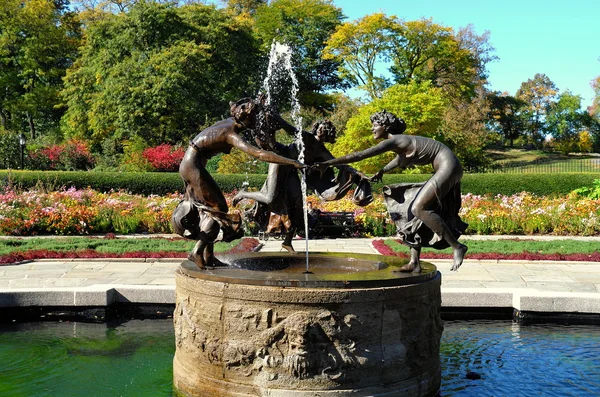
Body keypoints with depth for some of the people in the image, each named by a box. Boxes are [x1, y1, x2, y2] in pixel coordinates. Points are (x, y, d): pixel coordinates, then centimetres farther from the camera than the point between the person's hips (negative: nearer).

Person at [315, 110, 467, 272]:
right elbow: (401, 159, 40)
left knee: (418, 209, -16)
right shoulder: (402, 143, 15)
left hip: (449, 167, -10)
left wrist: (328, 163, -15)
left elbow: (359, 155, -18)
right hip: (445, 171, 10)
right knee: (417, 210, 6)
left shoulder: (393, 141, -13)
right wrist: (381, 171, 52)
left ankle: (456, 246, -7)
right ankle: (414, 262, 5)